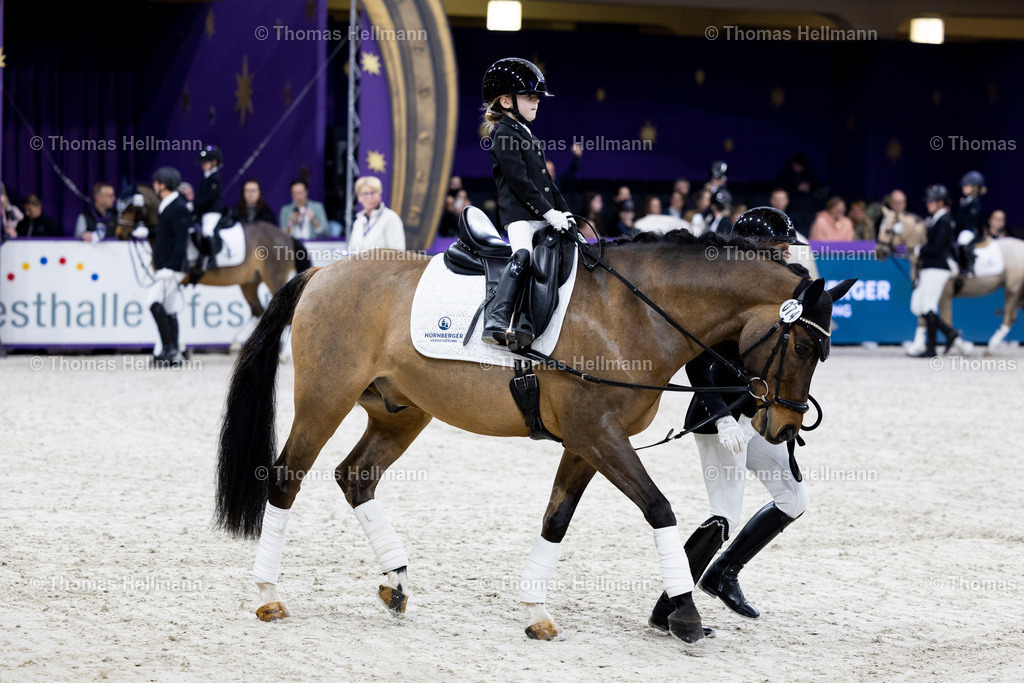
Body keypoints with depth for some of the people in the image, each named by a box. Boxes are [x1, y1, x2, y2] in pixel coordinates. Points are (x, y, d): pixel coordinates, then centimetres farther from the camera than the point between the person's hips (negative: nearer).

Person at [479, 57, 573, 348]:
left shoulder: (527, 135, 23)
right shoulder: (505, 135, -7)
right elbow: (519, 181, -15)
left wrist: (563, 210, 16)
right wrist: (548, 212, -17)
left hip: (544, 217, 10)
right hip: (519, 215, -10)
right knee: (523, 256, -29)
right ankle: (496, 322, -40)